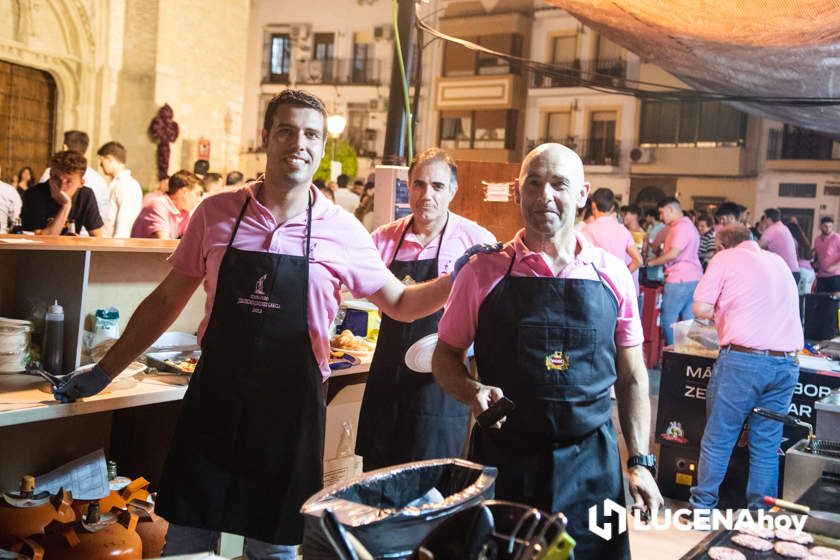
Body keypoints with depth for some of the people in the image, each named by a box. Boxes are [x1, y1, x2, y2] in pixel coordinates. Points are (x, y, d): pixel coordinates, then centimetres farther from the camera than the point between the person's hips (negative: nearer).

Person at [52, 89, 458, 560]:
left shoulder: (342, 231, -3)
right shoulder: (216, 213, 0)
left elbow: (401, 303, 7)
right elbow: (168, 300, 8)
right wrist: (105, 371, 10)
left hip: (291, 409, -1)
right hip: (214, 398, 1)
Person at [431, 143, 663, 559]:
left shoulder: (612, 274, 1)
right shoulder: (484, 271, -3)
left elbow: (631, 375, 9)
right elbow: (445, 356, 7)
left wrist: (639, 461, 3)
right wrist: (472, 392, -13)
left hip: (592, 466, 1)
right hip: (502, 461, -1)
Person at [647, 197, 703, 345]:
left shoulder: (681, 226, -13)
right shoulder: (688, 225, 20)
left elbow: (673, 254, -20)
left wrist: (651, 262, -10)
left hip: (680, 279, -10)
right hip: (693, 278, 10)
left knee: (669, 319, -3)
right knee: (688, 320, 8)